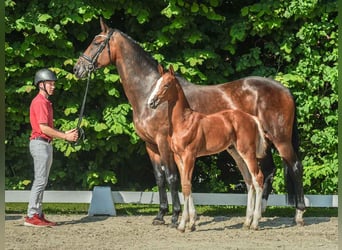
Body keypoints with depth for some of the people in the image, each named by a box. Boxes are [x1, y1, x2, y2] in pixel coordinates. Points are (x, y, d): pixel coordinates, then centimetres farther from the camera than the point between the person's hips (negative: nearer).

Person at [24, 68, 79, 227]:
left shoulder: (46, 102, 19)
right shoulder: (39, 102, -13)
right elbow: (44, 128, -19)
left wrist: (65, 133, 8)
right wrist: (65, 137, -15)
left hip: (46, 145, 10)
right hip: (40, 143, -10)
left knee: (42, 181, 10)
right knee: (40, 181, -12)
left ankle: (38, 215, 13)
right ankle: (31, 216, -12)